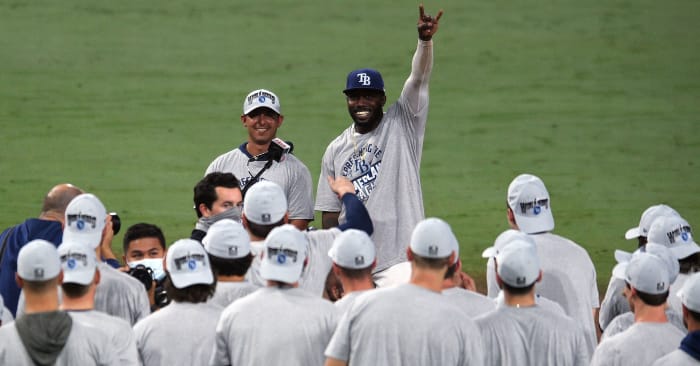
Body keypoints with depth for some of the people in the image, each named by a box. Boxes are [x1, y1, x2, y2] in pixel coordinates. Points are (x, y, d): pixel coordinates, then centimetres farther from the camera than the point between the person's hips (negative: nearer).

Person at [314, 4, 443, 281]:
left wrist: (425, 41, -29)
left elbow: (418, 80, -12)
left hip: (399, 259, -3)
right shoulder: (336, 150, 11)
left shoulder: (401, 125, 3)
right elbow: (330, 212, 11)